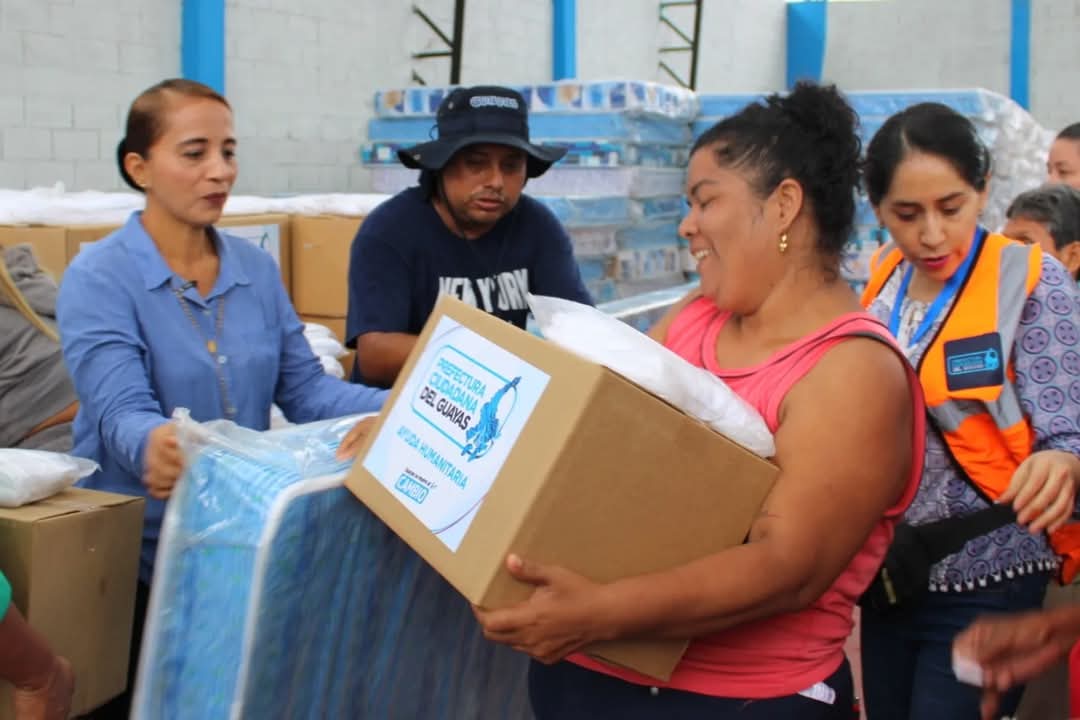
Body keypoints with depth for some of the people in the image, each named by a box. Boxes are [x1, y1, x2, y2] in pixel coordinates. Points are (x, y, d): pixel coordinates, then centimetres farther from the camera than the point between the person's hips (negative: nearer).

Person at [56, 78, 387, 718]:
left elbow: (305, 388, 1)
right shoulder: (99, 278, -11)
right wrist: (154, 446, -46)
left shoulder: (257, 269, 6)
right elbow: (122, 411, -22)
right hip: (139, 544, -4)